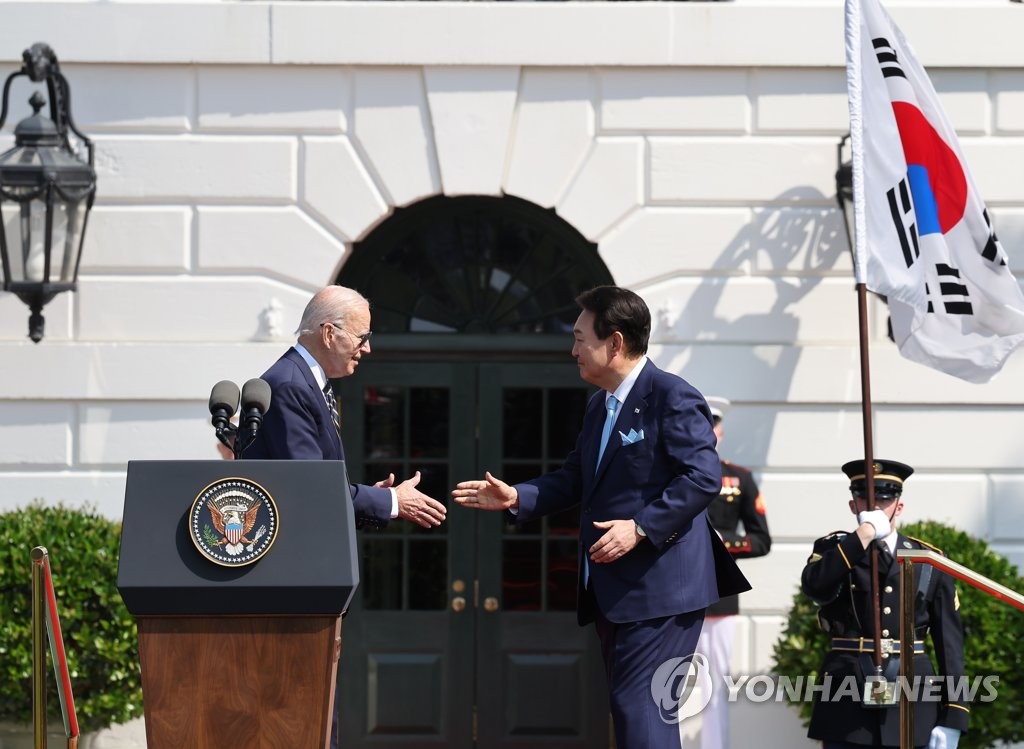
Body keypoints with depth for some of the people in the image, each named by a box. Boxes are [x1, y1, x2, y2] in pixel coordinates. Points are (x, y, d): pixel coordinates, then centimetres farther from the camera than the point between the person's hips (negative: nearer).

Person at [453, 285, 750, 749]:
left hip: (660, 586, -10)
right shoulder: (600, 407, 18)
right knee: (629, 707, 12)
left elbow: (704, 476, -20)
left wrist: (641, 527, -24)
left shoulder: (672, 397, -11)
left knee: (639, 706, -15)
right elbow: (574, 479, 20)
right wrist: (516, 498, 5)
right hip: (613, 588, 10)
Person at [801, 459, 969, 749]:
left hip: (911, 704, 1)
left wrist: (952, 719, -2)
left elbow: (950, 642, 5)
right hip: (848, 702, -1)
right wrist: (865, 534, -15)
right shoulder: (835, 550, 8)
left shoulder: (929, 562, 9)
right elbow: (815, 586, -17)